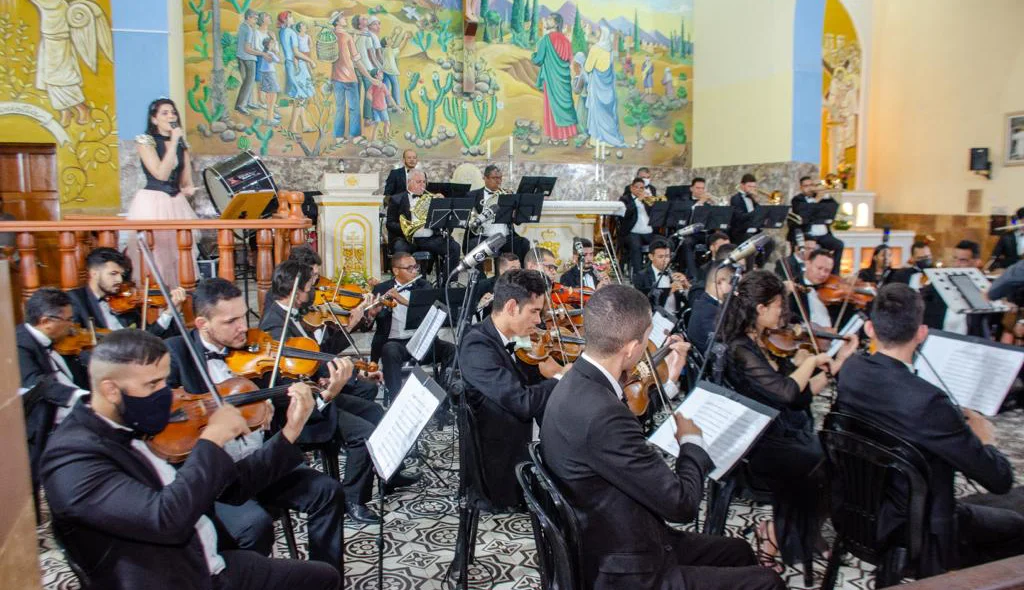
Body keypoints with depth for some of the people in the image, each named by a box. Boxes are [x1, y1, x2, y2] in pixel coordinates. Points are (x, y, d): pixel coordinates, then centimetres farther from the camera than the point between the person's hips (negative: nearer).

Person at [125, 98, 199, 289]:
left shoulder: (182, 144, 13)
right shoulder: (145, 141, -2)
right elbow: (161, 174, -15)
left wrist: (188, 188, -8)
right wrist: (173, 143, -13)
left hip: (177, 203, 5)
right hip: (152, 202, -5)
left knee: (179, 251, 2)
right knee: (154, 251, -6)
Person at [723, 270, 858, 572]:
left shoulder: (769, 345, 11)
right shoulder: (741, 350, -16)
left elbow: (803, 392, 14)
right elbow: (786, 391, -25)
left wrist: (840, 359, 13)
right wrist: (812, 360, -10)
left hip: (790, 433, 8)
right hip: (760, 445, -8)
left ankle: (774, 533, 3)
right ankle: (775, 535, 0)